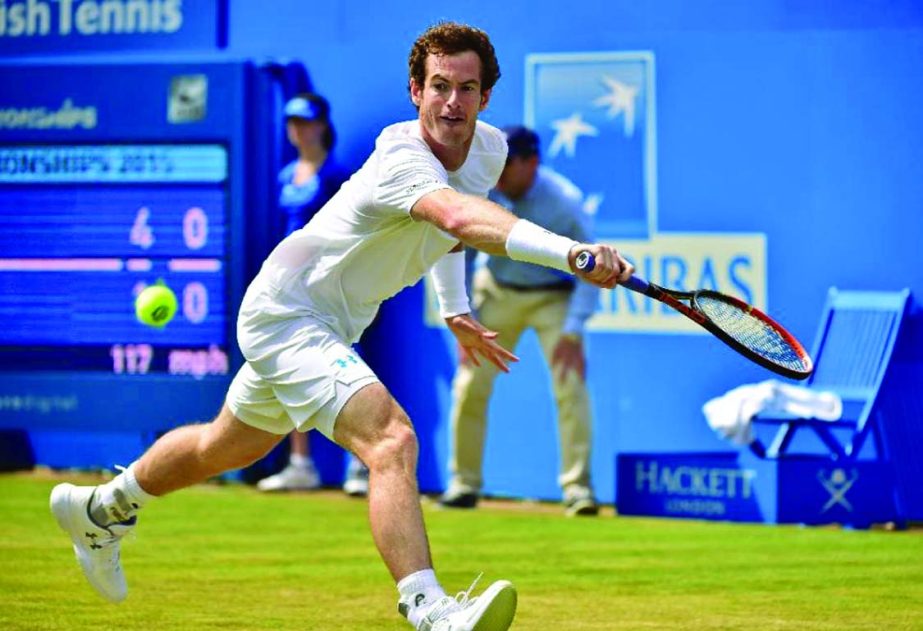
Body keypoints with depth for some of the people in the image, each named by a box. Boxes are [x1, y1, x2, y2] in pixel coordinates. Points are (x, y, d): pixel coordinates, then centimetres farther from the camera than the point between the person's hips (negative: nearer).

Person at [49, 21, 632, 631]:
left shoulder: (490, 150, -3)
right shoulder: (401, 157, -32)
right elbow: (460, 217, -54)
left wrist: (455, 310, 22)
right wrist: (570, 251, -66)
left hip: (331, 326, 10)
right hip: (286, 311, -10)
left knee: (228, 446, 29)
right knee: (392, 439, -31)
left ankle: (104, 508, 52)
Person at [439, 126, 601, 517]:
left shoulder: (564, 201, -24)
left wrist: (573, 332, -25)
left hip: (554, 297, -2)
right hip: (496, 292, 2)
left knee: (571, 386, -17)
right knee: (470, 386, -5)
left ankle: (577, 486, -13)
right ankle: (464, 483, 8)